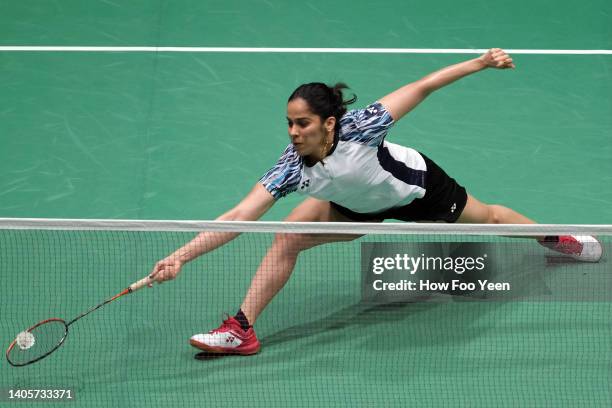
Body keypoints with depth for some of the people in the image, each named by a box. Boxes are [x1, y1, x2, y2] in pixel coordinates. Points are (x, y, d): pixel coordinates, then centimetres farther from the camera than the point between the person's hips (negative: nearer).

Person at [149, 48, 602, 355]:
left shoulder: (358, 127, -41)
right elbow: (238, 216, -38)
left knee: (486, 218, 22)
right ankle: (242, 330, -9)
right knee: (288, 236, -18)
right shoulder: (291, 168, -33)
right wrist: (181, 255, -49)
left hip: (419, 187, -2)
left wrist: (480, 62, -29)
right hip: (359, 206, 2)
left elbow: (420, 88, -31)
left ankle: (552, 236, 54)